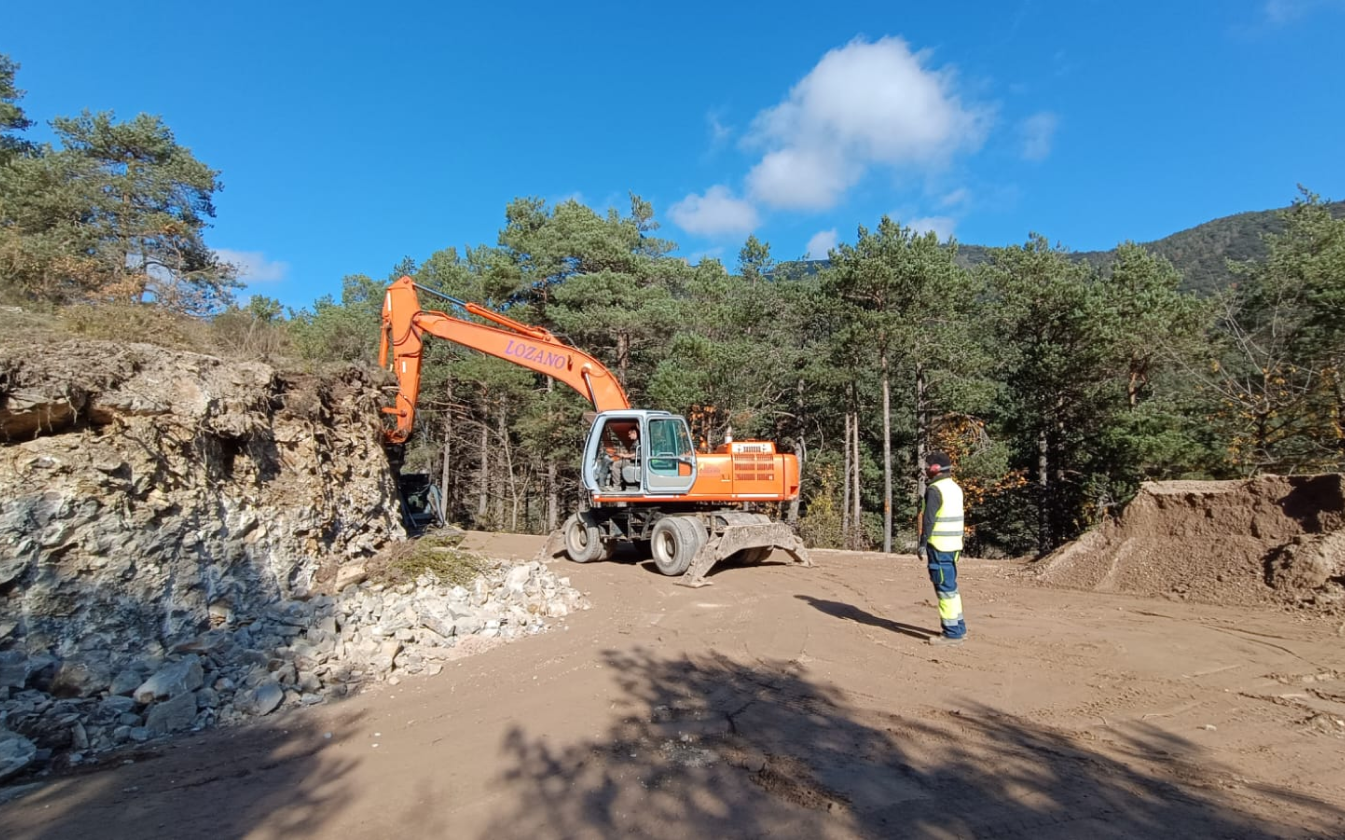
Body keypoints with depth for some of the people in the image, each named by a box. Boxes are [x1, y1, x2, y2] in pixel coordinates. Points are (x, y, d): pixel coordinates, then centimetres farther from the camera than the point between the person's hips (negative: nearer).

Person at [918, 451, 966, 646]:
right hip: (953, 543, 9)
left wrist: (923, 543, -13)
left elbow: (928, 519, -18)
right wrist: (959, 544, 22)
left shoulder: (935, 489, -15)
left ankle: (952, 633, 0)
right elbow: (958, 518, 18)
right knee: (950, 586, 17)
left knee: (945, 588, -4)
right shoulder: (955, 488, 13)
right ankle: (958, 627, 25)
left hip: (939, 544, -9)